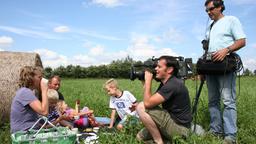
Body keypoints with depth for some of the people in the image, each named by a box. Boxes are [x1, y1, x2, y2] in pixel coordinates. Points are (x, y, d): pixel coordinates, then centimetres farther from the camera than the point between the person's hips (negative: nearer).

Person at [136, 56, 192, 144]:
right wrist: (144, 83, 2)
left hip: (179, 128, -10)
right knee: (140, 137, 13)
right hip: (172, 123, 10)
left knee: (141, 108, -19)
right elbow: (151, 102, 10)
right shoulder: (165, 83, 9)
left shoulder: (173, 84, -23)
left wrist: (148, 80, -17)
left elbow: (147, 103, -27)